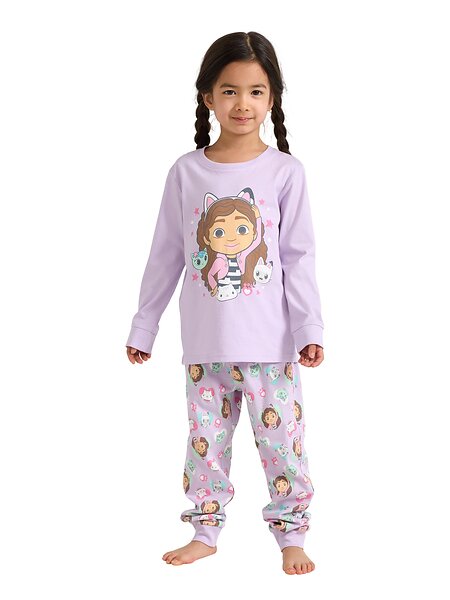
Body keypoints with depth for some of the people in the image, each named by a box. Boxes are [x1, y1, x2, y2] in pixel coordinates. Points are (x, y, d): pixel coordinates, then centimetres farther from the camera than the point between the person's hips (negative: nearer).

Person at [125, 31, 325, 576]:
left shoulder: (284, 171, -4)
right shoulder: (186, 172, 1)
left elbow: (299, 258, -2)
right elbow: (166, 256, 8)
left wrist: (310, 329, -8)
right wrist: (143, 327, 10)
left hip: (270, 341, -2)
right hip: (205, 341, 2)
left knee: (281, 439, 4)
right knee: (205, 439, 11)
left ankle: (291, 534, 19)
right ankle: (206, 532, 25)